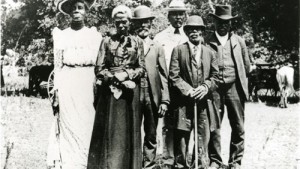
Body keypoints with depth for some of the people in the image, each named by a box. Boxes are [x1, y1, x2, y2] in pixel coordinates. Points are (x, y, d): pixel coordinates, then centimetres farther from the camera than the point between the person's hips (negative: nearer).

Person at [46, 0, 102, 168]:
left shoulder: (95, 35, 10)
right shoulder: (60, 35, 9)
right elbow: (58, 66, 6)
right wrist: (56, 91, -1)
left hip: (88, 85, 0)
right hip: (67, 86, 0)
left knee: (87, 127, -1)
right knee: (68, 128, -3)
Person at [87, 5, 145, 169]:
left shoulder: (137, 42, 8)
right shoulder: (107, 41, 7)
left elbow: (141, 69, 5)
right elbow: (99, 69, 2)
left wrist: (126, 74, -11)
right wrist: (115, 78, -12)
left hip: (130, 91, 0)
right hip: (109, 91, 0)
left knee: (128, 130, 3)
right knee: (108, 131, -1)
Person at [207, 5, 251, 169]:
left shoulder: (238, 41, 9)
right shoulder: (207, 42, 2)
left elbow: (246, 66, 15)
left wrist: (239, 80, 14)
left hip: (234, 87, 2)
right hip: (214, 88, -2)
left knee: (238, 127, 4)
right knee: (213, 126, 2)